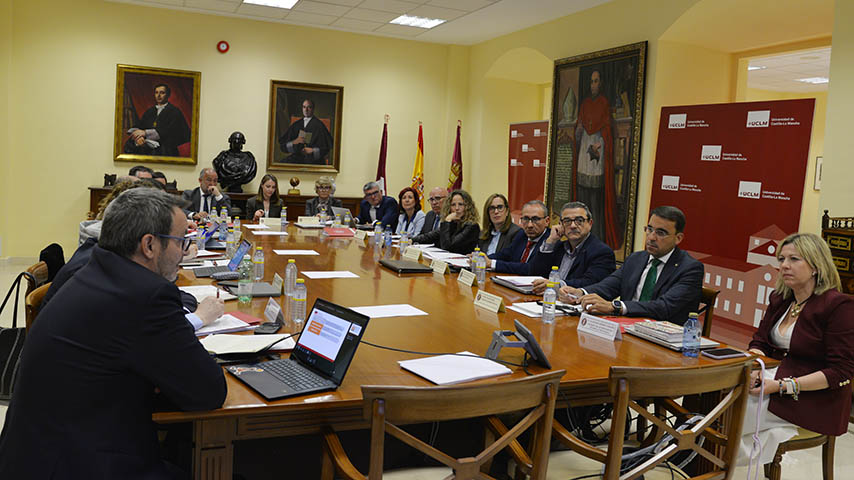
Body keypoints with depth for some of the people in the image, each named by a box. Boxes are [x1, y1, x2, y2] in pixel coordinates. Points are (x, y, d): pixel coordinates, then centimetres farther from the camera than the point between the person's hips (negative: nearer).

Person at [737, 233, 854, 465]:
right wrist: (753, 369, -12)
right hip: (776, 375, 7)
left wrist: (783, 386, -22)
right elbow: (759, 343, 12)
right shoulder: (779, 299, 9)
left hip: (816, 399, -7)